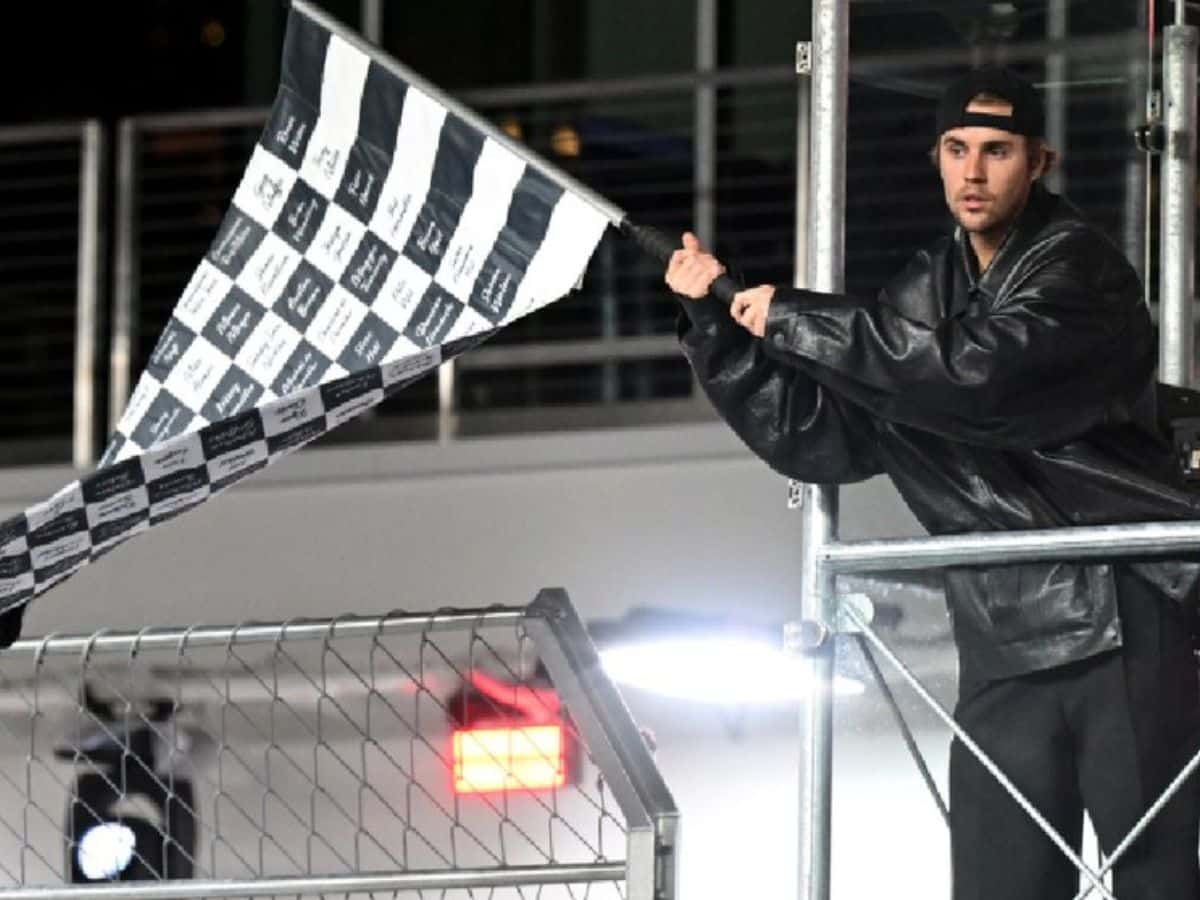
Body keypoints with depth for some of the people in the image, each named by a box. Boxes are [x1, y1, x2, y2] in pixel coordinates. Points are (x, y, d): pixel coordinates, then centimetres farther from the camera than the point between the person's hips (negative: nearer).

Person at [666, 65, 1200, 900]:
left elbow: (978, 370, -23)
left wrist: (795, 321, -17)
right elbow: (821, 438, 16)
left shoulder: (1077, 269, -6)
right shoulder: (929, 294, 15)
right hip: (1008, 642, 6)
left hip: (1128, 619, -6)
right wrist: (717, 324, 6)